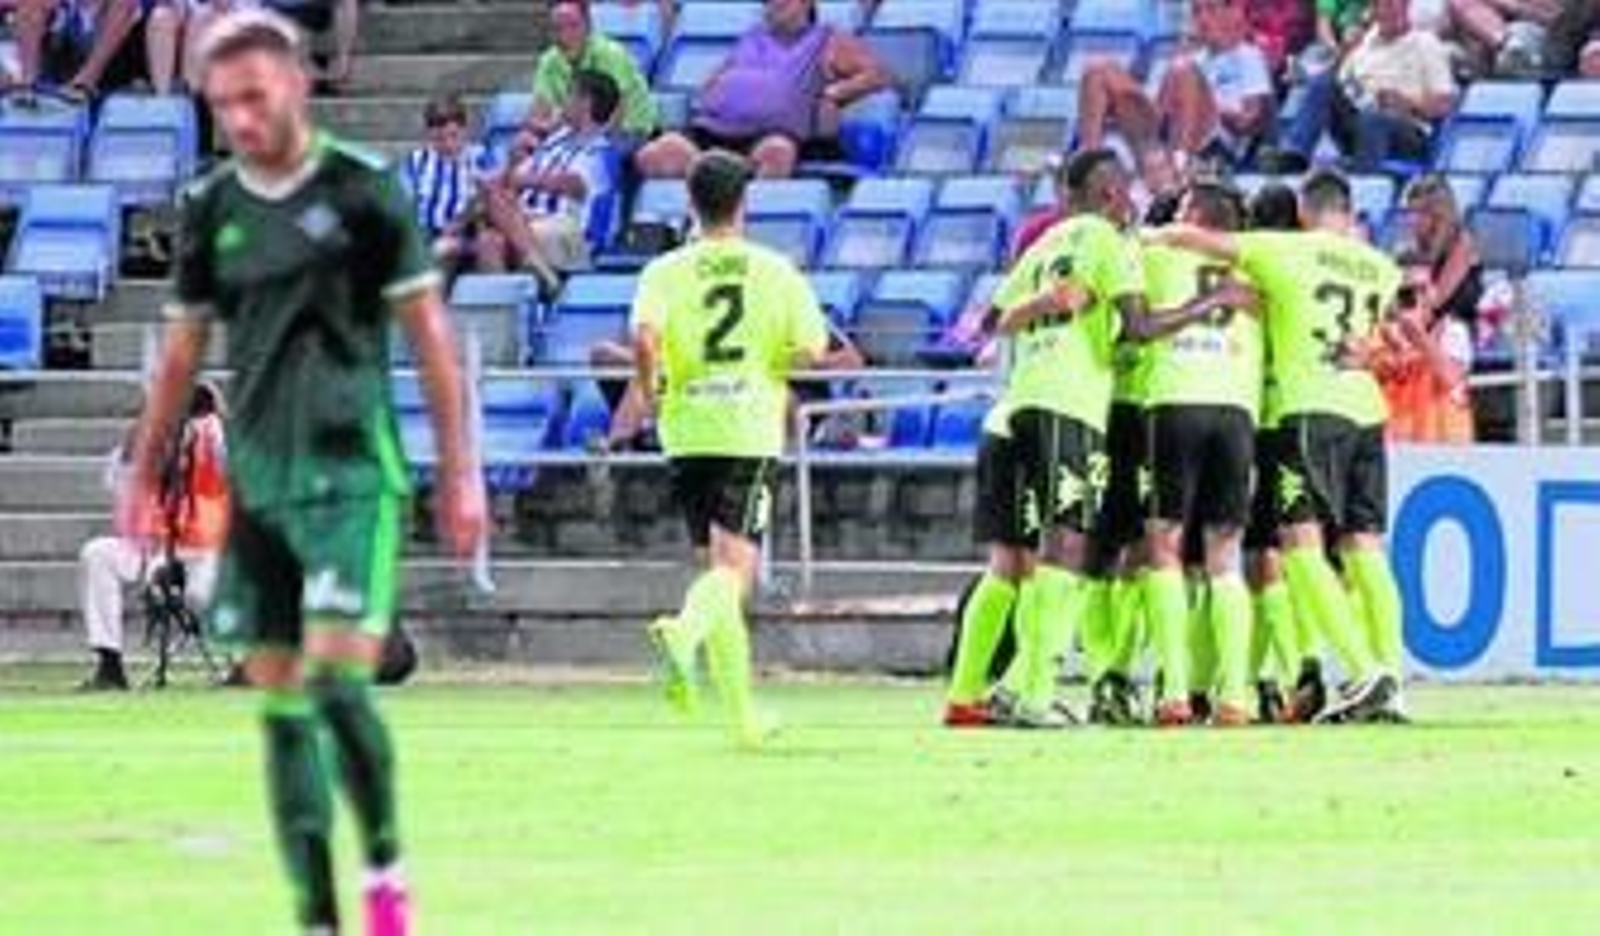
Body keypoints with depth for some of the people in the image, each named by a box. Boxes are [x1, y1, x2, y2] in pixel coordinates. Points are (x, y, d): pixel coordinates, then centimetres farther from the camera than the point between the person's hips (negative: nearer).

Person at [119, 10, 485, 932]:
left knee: (338, 683, -16)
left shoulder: (364, 192, -5)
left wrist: (461, 473, -4)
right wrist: (144, 473, 18)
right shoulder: (212, 209, 8)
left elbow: (430, 334, -2)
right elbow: (184, 348, 18)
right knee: (281, 701, 2)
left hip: (352, 474, -5)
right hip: (258, 483, 5)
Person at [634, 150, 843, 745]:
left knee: (718, 564, 12)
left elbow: (646, 337, -16)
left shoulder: (666, 272, 1)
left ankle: (742, 713, 15)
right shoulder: (775, 272, 2)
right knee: (735, 566, -8)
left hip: (688, 430, 2)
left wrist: (650, 392, 0)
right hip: (752, 428, -2)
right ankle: (684, 631, -41)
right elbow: (812, 350, -5)